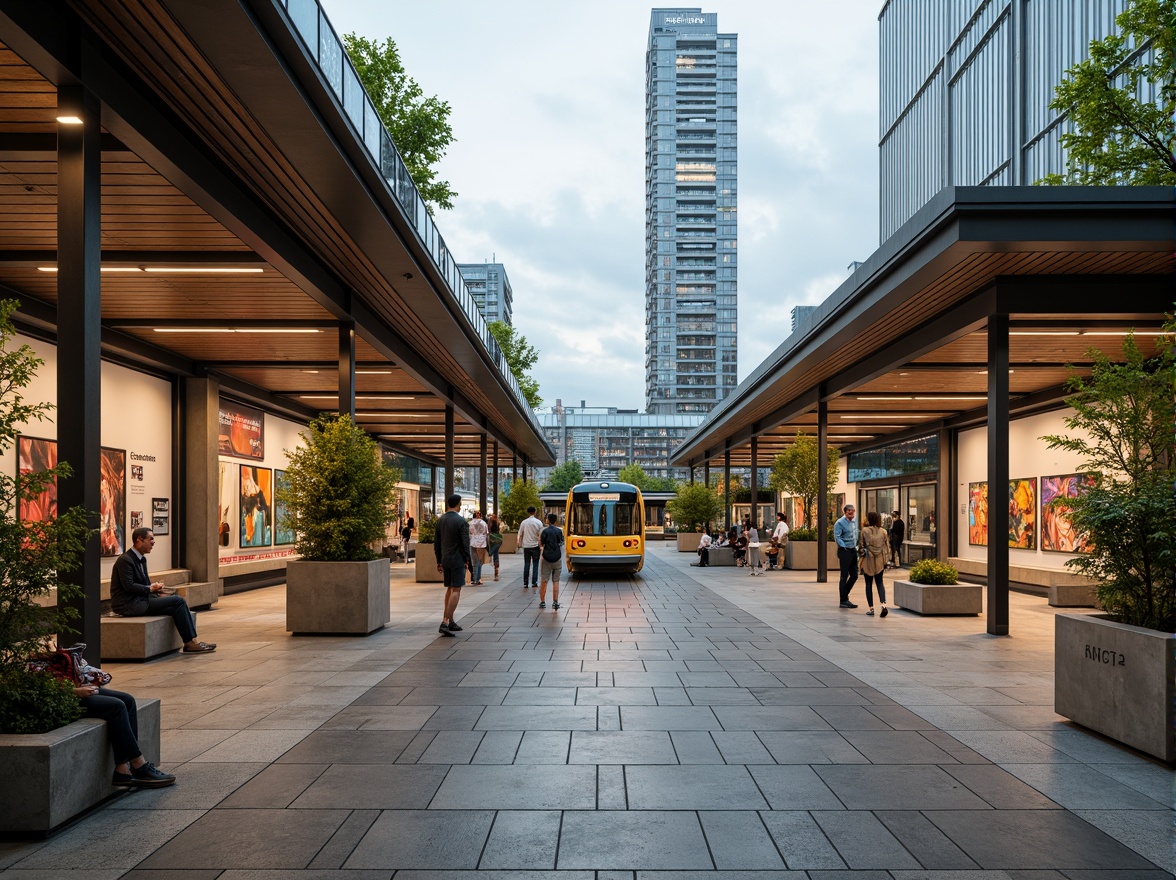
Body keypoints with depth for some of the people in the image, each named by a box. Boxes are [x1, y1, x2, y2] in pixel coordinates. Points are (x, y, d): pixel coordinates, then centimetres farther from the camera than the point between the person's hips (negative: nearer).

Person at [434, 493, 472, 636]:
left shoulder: (440, 520, 7)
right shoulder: (461, 521, -13)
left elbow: (436, 543, 11)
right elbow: (465, 544, -14)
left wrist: (439, 561, 18)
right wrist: (469, 561, -5)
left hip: (445, 560, 7)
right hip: (457, 560, -7)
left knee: (449, 589, 17)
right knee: (456, 591, -5)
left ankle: (450, 621, 22)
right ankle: (445, 623, -14)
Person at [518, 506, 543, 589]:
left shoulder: (524, 522, 0)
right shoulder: (538, 523, -6)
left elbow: (520, 535, 2)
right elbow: (541, 535, -6)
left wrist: (520, 544, 13)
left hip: (526, 546, 2)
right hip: (535, 546, -2)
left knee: (526, 564, 8)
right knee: (535, 565, 6)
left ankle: (525, 583, 6)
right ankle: (534, 582, 2)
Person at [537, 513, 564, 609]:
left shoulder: (545, 531, -9)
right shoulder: (559, 531, 1)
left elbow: (541, 544, -5)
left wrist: (539, 537, 11)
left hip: (546, 559, -2)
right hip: (557, 558, 2)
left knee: (543, 581, 6)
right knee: (556, 581, 7)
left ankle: (542, 602, 8)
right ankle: (555, 602, 1)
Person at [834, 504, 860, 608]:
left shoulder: (854, 522, 12)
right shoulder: (840, 523, -13)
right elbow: (837, 537, -17)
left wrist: (856, 546, 13)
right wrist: (844, 547, -21)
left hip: (853, 551, 8)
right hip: (844, 552, -8)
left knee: (854, 575, 11)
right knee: (844, 576, -2)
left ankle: (844, 595, 25)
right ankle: (843, 601, 4)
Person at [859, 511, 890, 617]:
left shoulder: (865, 530, -10)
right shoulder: (883, 531, -1)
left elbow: (861, 544, -4)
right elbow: (886, 546, 3)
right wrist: (885, 561, 13)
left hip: (868, 560, -3)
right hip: (880, 560, 3)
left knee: (869, 584, 8)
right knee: (879, 582, 11)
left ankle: (871, 608, 7)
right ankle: (883, 605, -9)